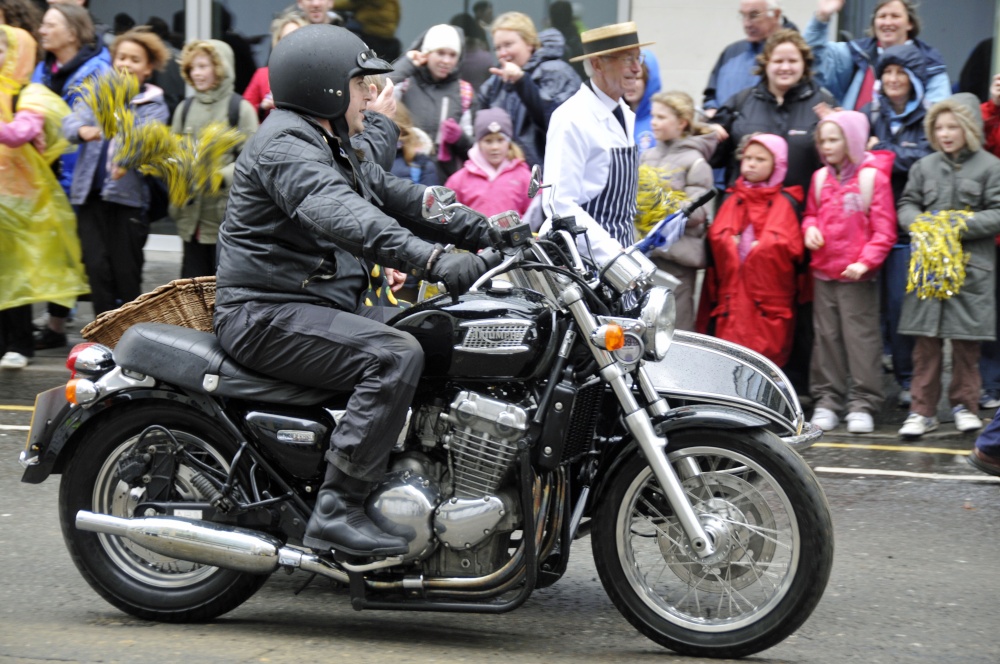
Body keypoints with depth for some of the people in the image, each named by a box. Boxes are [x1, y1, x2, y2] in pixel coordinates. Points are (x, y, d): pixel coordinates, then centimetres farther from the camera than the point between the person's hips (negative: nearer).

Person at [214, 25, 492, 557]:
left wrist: (487, 233, 7)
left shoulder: (331, 148, 21)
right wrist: (431, 261, -45)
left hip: (322, 306, 10)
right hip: (268, 317, -10)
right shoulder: (284, 145, -15)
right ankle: (336, 512, -29)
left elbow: (397, 197, 19)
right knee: (395, 356, -28)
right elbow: (340, 215, -32)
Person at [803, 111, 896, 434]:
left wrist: (865, 261, -17)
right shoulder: (820, 178, 10)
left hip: (857, 275, -5)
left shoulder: (873, 178, -6)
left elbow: (884, 229, -7)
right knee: (827, 336, 9)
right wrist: (809, 228, 0)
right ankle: (827, 400, 15)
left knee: (861, 337, -4)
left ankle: (863, 404, 1)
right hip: (823, 272, 5)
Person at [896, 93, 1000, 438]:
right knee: (925, 339, 1)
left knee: (966, 340, 5)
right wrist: (917, 222, -8)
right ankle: (923, 409, 5)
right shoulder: (924, 167, 9)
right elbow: (907, 203, 13)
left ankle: (964, 404, 18)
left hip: (971, 266, -2)